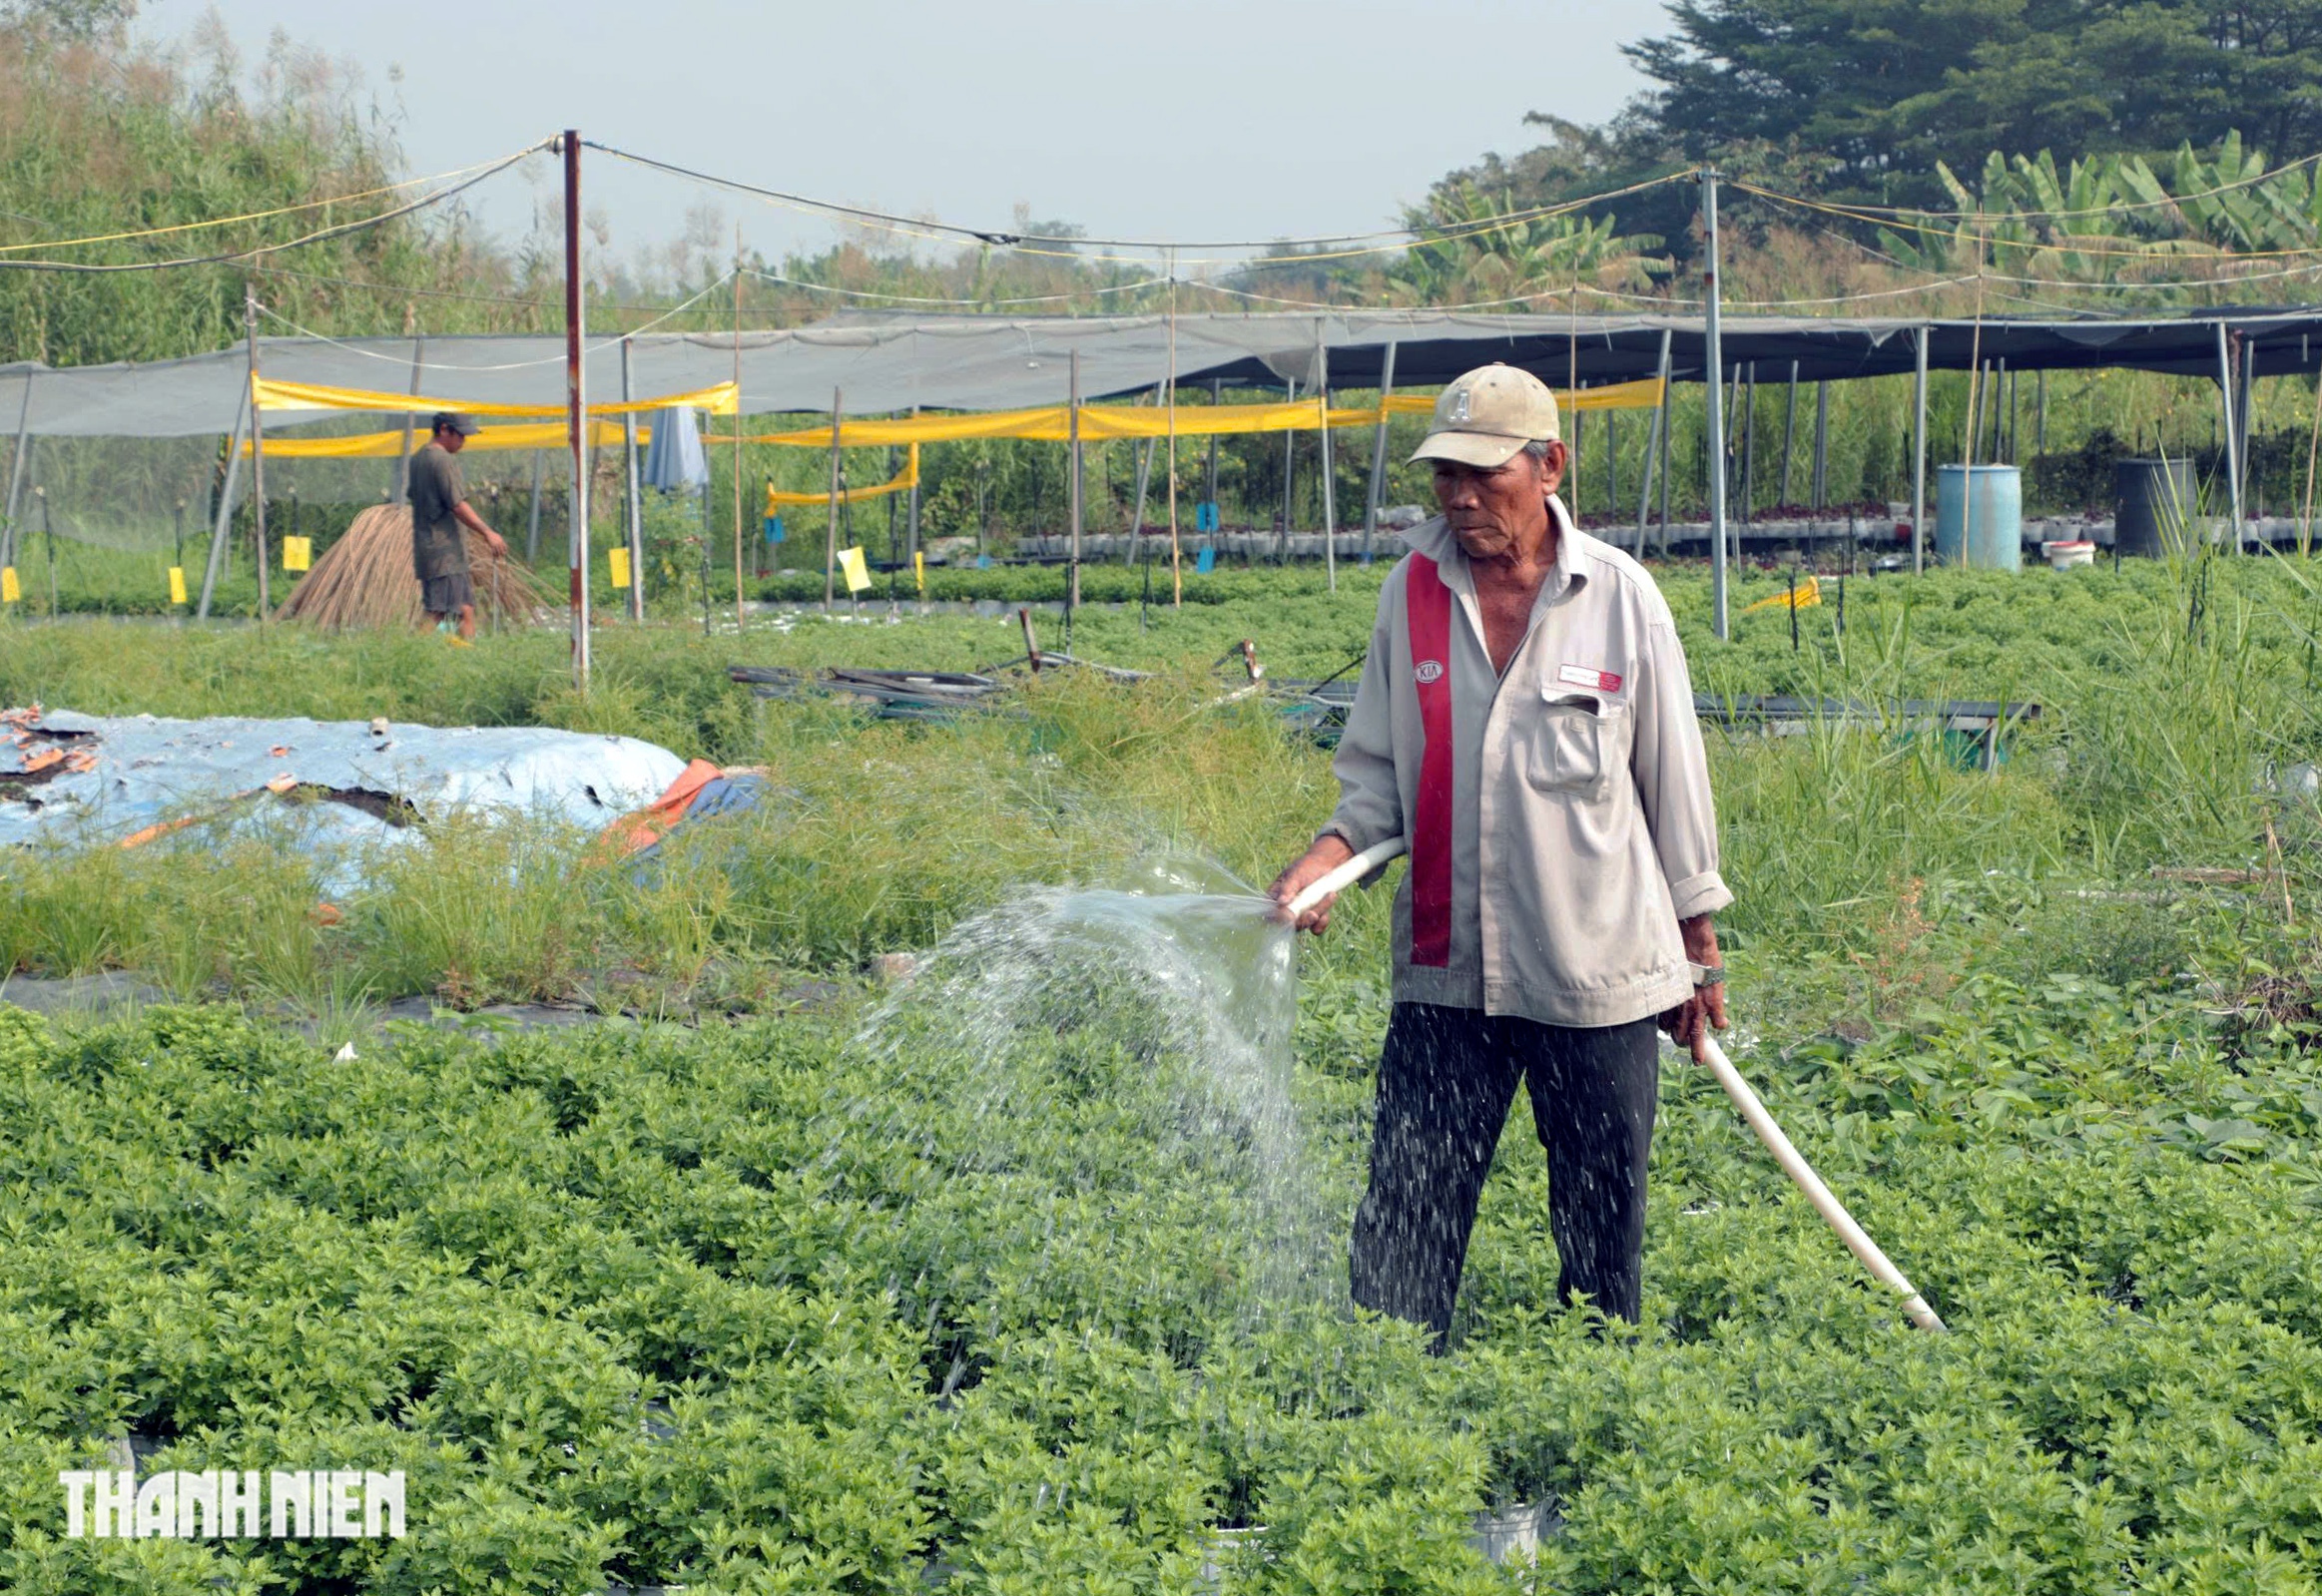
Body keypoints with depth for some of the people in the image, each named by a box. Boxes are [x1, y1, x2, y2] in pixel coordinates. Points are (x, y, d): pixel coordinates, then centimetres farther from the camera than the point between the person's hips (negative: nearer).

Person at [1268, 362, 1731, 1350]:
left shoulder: (1620, 597, -3)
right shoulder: (1413, 593, 1)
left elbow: (1673, 778, 5)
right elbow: (1378, 773, 10)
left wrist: (1699, 945, 9)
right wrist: (1328, 856, -10)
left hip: (1600, 971, -1)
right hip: (1449, 972, 2)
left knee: (1601, 1232, 7)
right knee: (1401, 1228, -1)